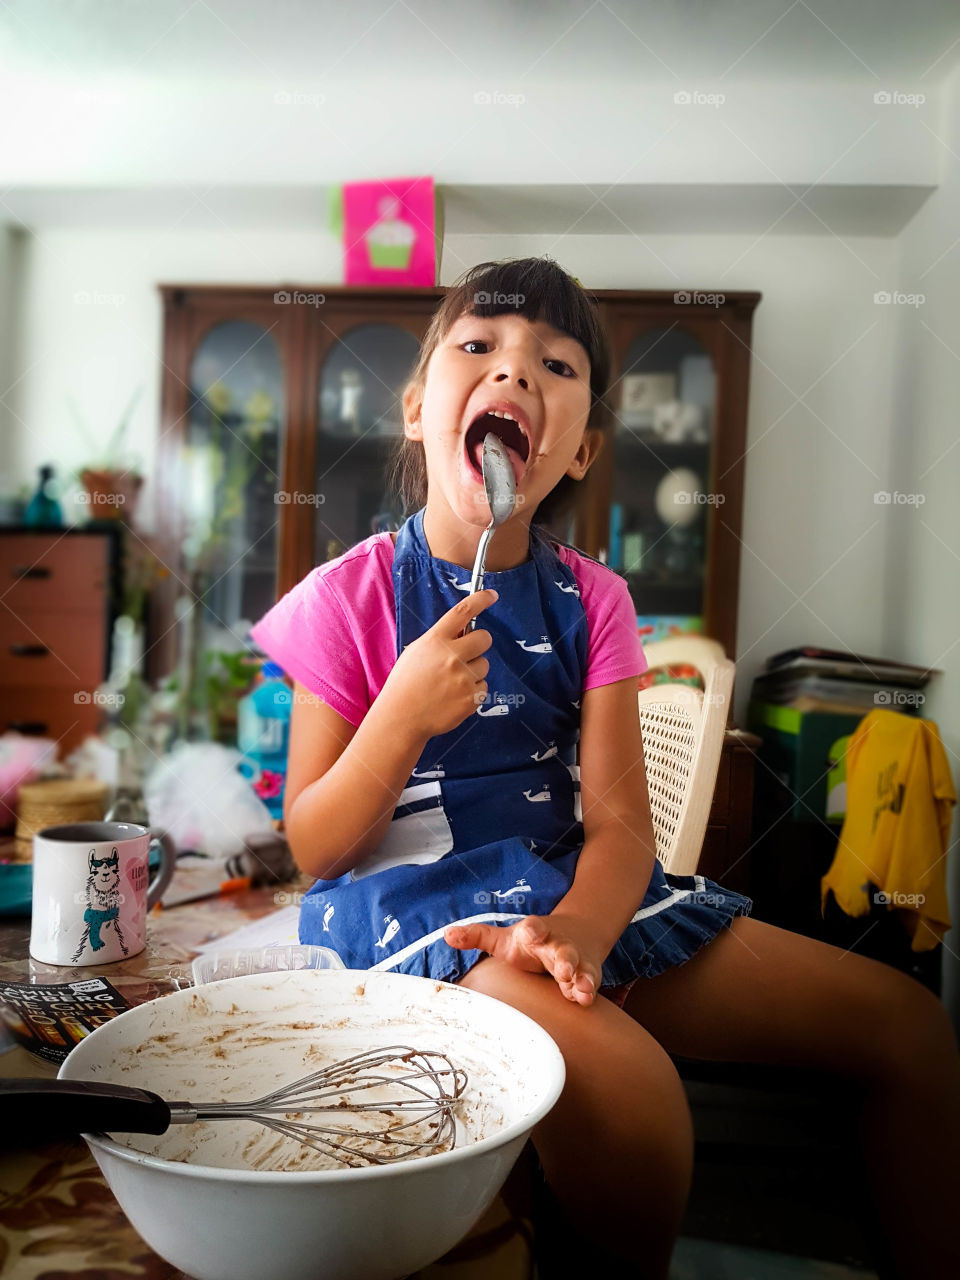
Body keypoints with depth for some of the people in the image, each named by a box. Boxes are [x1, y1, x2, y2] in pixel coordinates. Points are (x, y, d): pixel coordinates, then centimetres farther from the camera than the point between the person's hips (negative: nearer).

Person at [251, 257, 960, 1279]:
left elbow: (619, 818, -5)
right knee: (627, 1078, -35)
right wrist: (406, 714, -24)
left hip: (571, 884, 5)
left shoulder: (590, 599, 3)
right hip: (414, 897, -4)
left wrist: (577, 928, -27)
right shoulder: (347, 601, -7)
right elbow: (316, 850, -6)